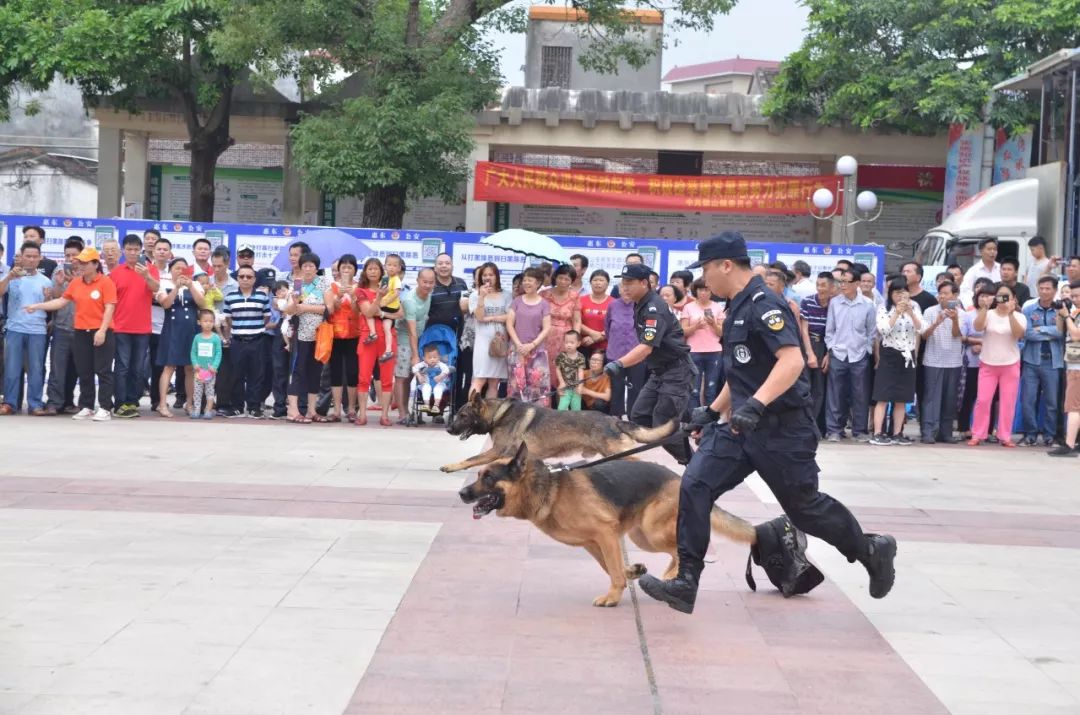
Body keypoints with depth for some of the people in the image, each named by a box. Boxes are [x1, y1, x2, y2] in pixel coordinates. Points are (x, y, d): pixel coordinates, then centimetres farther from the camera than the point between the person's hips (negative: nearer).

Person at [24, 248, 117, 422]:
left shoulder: (105, 282, -8)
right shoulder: (75, 283, 10)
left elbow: (109, 308, -13)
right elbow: (61, 301, 16)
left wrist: (102, 331, -19)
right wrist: (38, 306, 9)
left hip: (101, 333, -6)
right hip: (81, 333, 6)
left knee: (103, 371, -3)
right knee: (84, 372, 9)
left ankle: (105, 408, -1)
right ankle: (86, 407, 16)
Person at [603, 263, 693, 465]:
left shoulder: (654, 309, -22)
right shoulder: (639, 305, 7)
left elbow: (647, 347, -33)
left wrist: (619, 364, -45)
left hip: (676, 372, -10)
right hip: (658, 371, 10)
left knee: (664, 427, -12)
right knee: (639, 417, 5)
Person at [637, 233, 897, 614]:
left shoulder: (763, 305, -17)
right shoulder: (738, 308, 15)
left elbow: (792, 360, -29)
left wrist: (756, 404, -38)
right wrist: (713, 410, 24)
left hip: (781, 429, -9)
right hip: (741, 427, 9)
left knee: (805, 507, 5)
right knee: (694, 487, -6)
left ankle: (872, 551, 29)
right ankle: (685, 582, -6)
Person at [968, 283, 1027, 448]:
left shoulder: (1019, 317, 1)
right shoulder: (988, 315, 0)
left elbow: (1018, 333, -18)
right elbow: (977, 327, -18)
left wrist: (1011, 313, -27)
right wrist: (984, 307, -26)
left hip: (1010, 365, 0)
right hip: (988, 364, 0)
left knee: (1008, 402, 1)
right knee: (983, 400, -3)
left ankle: (1005, 437, 8)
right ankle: (977, 435, 5)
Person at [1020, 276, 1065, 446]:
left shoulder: (1060, 311, 4)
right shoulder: (1029, 310, 4)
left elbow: (1061, 332, -8)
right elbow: (1027, 333, -7)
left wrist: (1040, 329, -10)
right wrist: (1050, 334, -6)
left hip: (1053, 362, 0)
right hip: (1031, 361, 0)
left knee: (1051, 401, 2)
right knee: (1028, 400, 0)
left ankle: (1049, 436, 10)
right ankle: (1030, 434, 9)